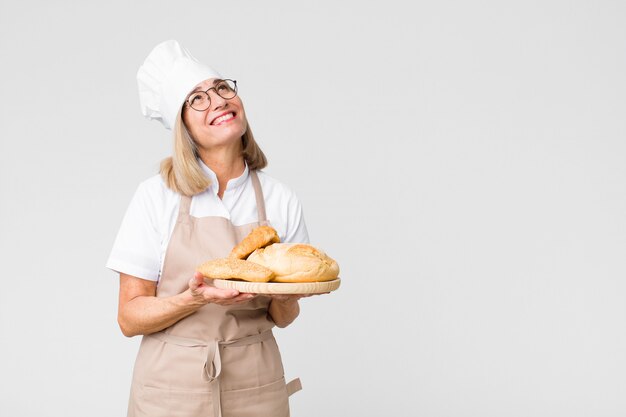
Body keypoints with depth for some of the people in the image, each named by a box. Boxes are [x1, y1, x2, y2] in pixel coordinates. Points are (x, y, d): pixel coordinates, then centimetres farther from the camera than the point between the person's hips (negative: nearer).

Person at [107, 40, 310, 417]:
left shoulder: (280, 201, -3)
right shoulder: (157, 196, -9)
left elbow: (282, 318, 5)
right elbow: (130, 318, -8)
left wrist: (284, 298, -16)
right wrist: (195, 299, -24)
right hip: (173, 386, -2)